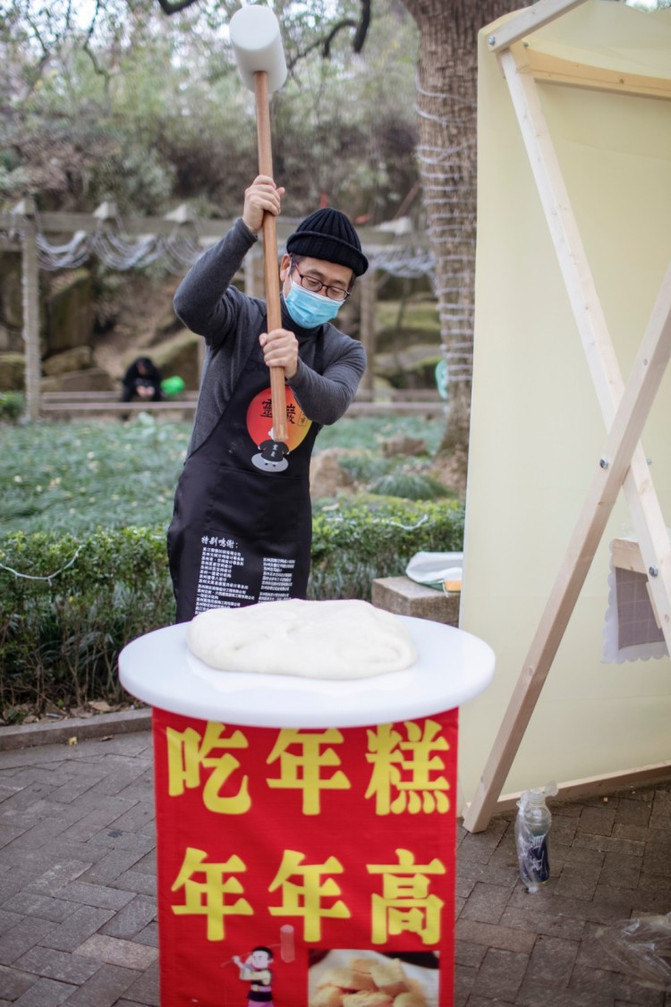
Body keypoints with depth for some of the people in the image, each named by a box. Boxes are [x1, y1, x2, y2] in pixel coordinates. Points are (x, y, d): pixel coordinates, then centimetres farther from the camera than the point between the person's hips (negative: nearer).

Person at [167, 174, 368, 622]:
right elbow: (190, 304, -26)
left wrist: (295, 370, -38)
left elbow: (332, 405, -16)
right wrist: (246, 230, -37)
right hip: (214, 521, -3)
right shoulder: (241, 317, -3)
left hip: (285, 530, 4)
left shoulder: (345, 352, 6)